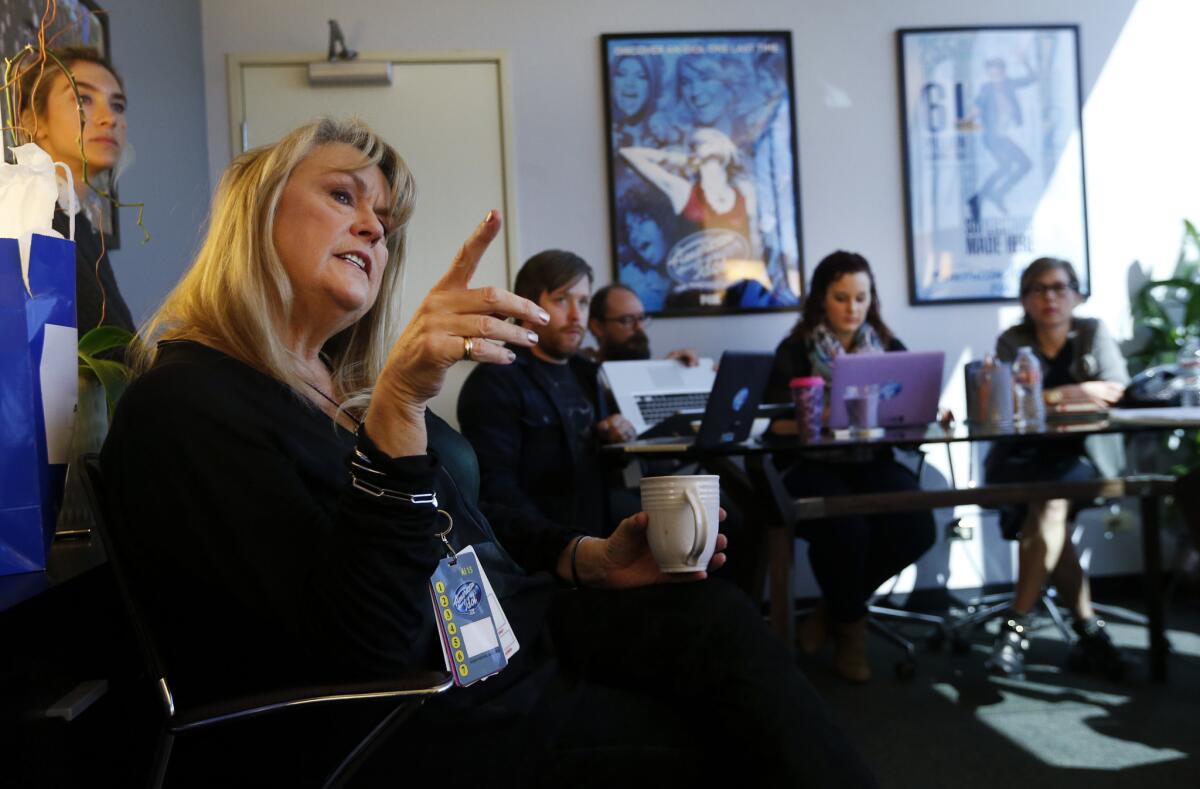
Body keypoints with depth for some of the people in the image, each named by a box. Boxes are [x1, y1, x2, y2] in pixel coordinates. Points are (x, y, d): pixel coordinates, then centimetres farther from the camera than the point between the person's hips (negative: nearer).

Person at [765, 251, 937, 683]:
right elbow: (778, 421, -8)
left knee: (916, 528, -24)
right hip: (814, 466, -3)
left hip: (874, 463, 3)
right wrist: (822, 418, -26)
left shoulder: (887, 347, 12)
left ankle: (834, 607, 2)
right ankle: (850, 622, 1)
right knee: (845, 528, -32)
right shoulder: (795, 351, 1)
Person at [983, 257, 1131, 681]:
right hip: (1022, 458, 1)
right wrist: (1078, 393, -11)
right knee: (1048, 507, -30)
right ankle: (1088, 628, -18)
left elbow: (1114, 391, -6)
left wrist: (1053, 395, -9)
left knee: (1048, 504, -31)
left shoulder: (1094, 333, 9)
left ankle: (1017, 628, -24)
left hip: (1083, 455, 0)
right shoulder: (1011, 342, 7)